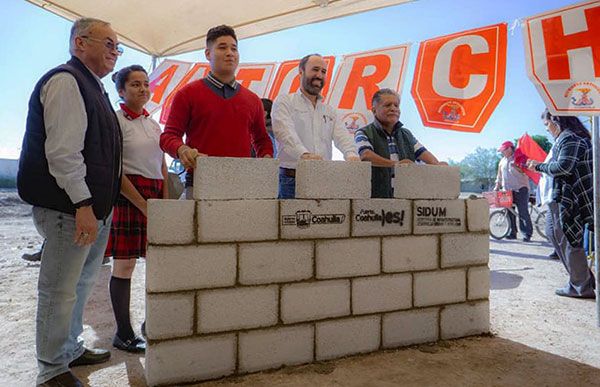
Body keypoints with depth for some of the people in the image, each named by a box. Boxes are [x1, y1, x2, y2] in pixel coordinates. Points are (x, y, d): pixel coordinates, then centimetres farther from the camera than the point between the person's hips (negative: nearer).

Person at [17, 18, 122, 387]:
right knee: (60, 290, 3)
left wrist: (103, 200, 23)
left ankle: (71, 350, 38)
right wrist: (83, 204, -23)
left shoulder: (92, 86, 19)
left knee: (82, 283, 21)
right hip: (71, 208, -10)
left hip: (95, 207, 10)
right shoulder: (66, 80, -12)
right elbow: (62, 150, -22)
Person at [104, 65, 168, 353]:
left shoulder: (153, 123, 16)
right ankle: (123, 334, 12)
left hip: (155, 193, 7)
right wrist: (144, 205, -13)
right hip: (126, 194, -6)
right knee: (125, 264, -1)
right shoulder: (116, 120, -4)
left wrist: (165, 201, 5)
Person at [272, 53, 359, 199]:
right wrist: (304, 154, -33)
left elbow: (342, 136, 6)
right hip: (291, 180, -4)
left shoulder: (330, 111, 22)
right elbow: (286, 132, -14)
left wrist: (351, 155, -17)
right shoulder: (284, 102, 5)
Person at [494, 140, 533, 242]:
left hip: (520, 189, -6)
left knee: (523, 212, -8)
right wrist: (497, 186, 16)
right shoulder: (502, 161, 17)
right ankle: (512, 232, 14)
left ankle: (527, 234, -3)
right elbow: (499, 175, 22)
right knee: (510, 212, 6)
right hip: (507, 190, 6)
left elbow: (525, 171, -12)